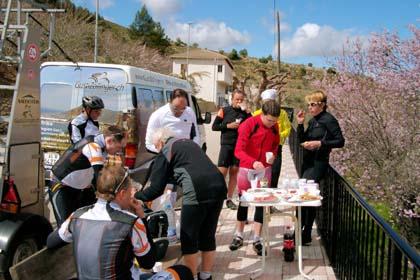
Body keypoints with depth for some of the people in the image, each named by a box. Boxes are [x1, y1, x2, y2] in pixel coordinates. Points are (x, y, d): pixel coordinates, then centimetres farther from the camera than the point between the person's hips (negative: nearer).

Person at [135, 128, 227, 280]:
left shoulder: (165, 151, 10)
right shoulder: (190, 143, 29)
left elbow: (156, 188, 9)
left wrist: (136, 196, 25)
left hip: (197, 192, -7)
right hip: (219, 187, 7)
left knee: (189, 238, 10)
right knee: (208, 236, 20)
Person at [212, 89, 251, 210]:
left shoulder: (245, 112, 7)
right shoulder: (224, 111, 1)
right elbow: (214, 126, 2)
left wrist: (246, 112, -11)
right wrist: (228, 126, -10)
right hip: (226, 145, -2)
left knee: (234, 172, 7)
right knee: (222, 172, -7)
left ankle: (229, 199, 15)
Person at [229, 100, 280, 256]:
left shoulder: (275, 127, -3)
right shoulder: (249, 124, -18)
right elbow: (238, 150, -23)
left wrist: (273, 155, -9)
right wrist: (253, 162, -39)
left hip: (265, 169, 3)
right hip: (247, 169, -3)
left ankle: (257, 240, 10)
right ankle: (239, 236, 22)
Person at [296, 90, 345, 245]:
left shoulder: (329, 120, -9)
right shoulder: (312, 121, 13)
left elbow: (340, 141, -11)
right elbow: (302, 140, 12)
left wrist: (320, 143, -20)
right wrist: (300, 123, 1)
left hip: (318, 163, -8)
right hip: (308, 162, 8)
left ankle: (298, 231, -4)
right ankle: (306, 235, 20)